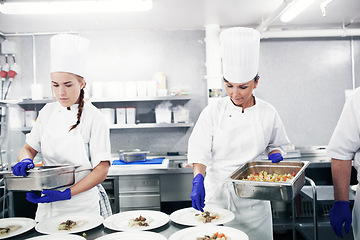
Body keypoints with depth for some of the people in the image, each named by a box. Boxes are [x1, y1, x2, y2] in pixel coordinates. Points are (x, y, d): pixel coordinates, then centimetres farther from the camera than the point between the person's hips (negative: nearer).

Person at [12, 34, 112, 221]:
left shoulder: (94, 118, -14)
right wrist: (25, 160, -12)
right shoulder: (48, 112, 3)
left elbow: (101, 170, -14)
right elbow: (28, 148, 10)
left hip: (82, 204, -4)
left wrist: (67, 193, -23)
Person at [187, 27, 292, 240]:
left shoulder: (268, 113, -3)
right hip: (218, 194, -1)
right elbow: (199, 150, -11)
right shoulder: (213, 112, -8)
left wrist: (275, 155, -9)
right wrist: (198, 179, -25)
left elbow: (277, 144, 12)